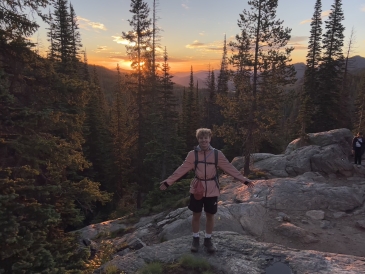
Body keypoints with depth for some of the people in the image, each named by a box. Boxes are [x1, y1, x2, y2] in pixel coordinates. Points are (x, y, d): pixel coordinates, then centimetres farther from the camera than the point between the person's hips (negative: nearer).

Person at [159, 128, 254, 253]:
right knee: (196, 215, 11)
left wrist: (244, 180, -6)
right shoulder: (193, 154, -6)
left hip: (212, 191, 0)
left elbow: (230, 168, -2)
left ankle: (208, 239, 33)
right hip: (196, 190, 0)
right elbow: (181, 170, -4)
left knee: (210, 216, 12)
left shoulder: (217, 154, -5)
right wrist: (168, 182, -8)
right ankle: (195, 239, 31)